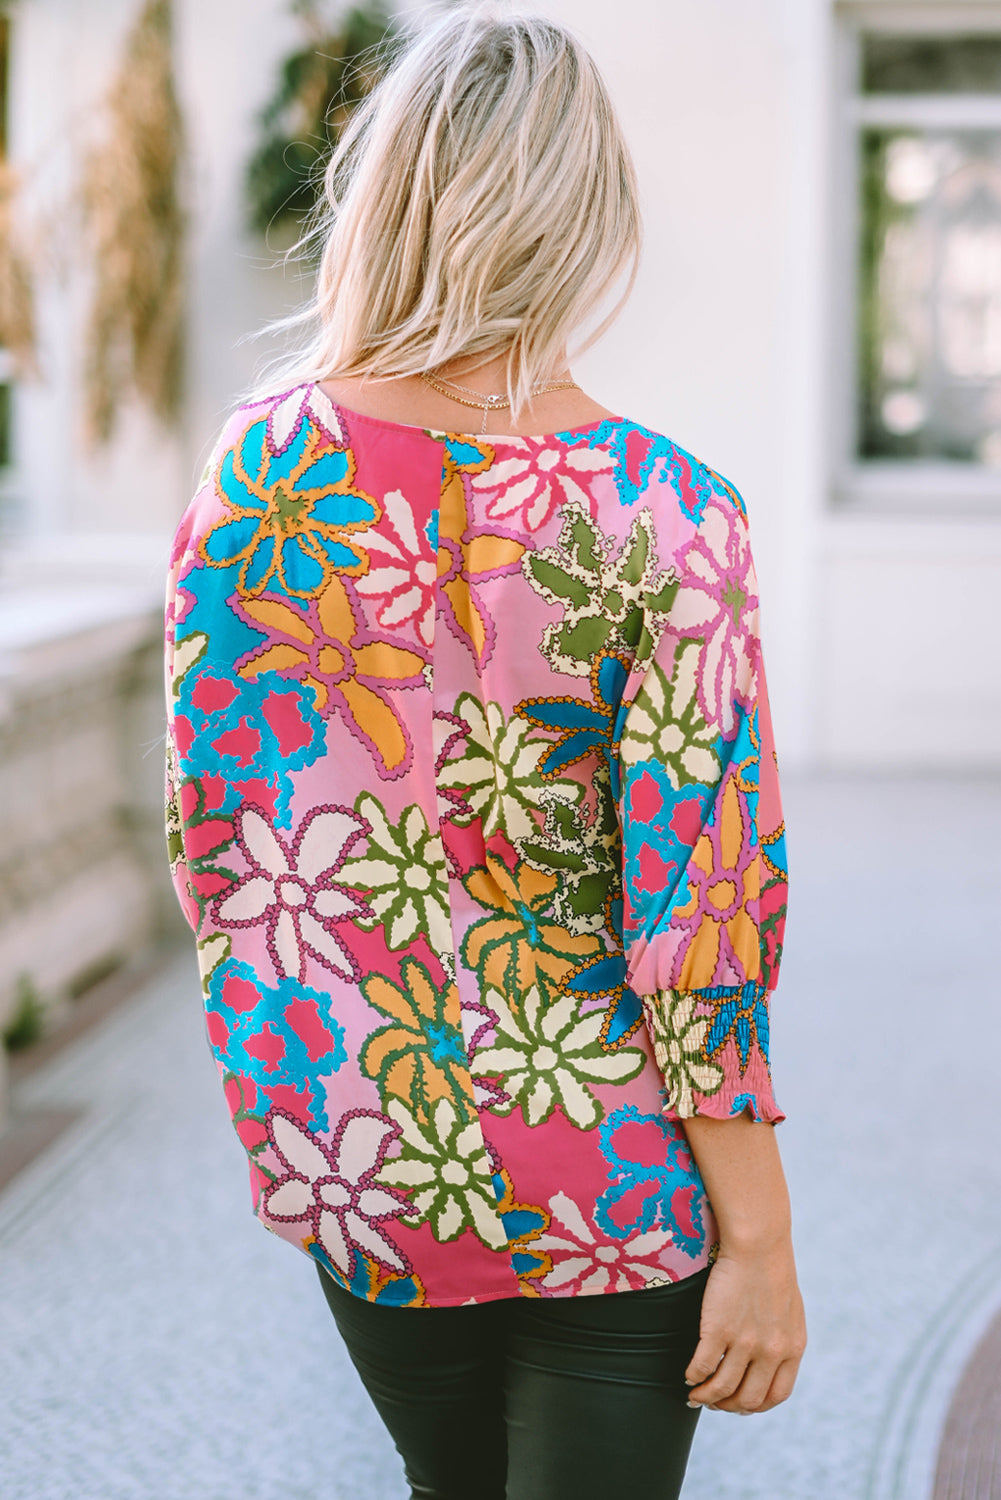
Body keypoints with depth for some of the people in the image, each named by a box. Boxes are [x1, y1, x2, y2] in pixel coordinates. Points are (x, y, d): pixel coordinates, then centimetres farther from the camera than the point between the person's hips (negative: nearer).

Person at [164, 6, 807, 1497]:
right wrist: (759, 1237, -9)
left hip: (345, 1148, 4)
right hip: (601, 1180, -4)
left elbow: (205, 822, 1)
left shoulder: (255, 466, -8)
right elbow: (697, 904, -18)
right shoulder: (661, 515, -19)